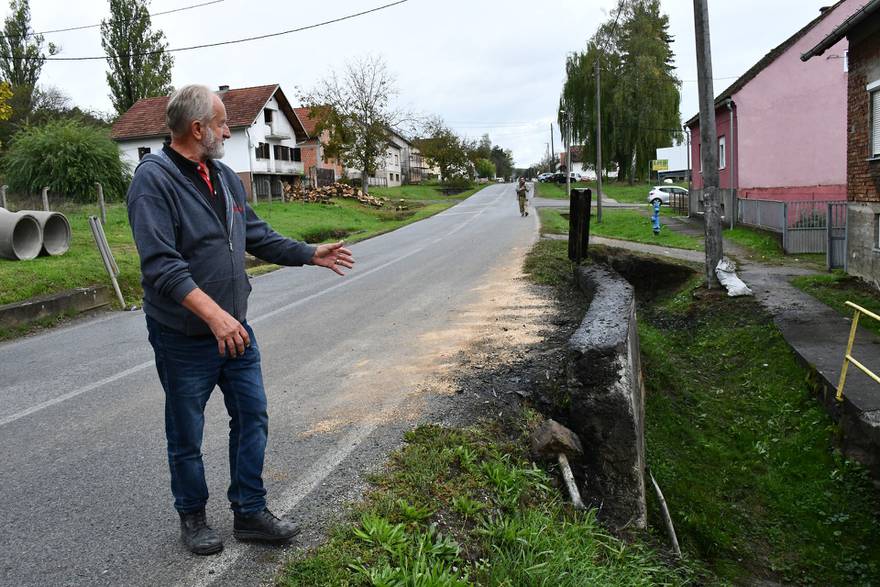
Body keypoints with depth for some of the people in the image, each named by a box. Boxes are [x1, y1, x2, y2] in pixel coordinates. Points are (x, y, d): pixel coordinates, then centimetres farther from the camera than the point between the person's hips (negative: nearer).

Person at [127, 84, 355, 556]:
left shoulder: (225, 177, 7)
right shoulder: (154, 179, -18)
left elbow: (257, 235, 18)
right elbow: (160, 264, -28)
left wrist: (311, 254, 16)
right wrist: (213, 315, -36)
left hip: (235, 330, 7)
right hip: (184, 337, -7)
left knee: (252, 418, 11)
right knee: (186, 435, 11)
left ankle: (250, 513, 27)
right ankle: (192, 517, 32)